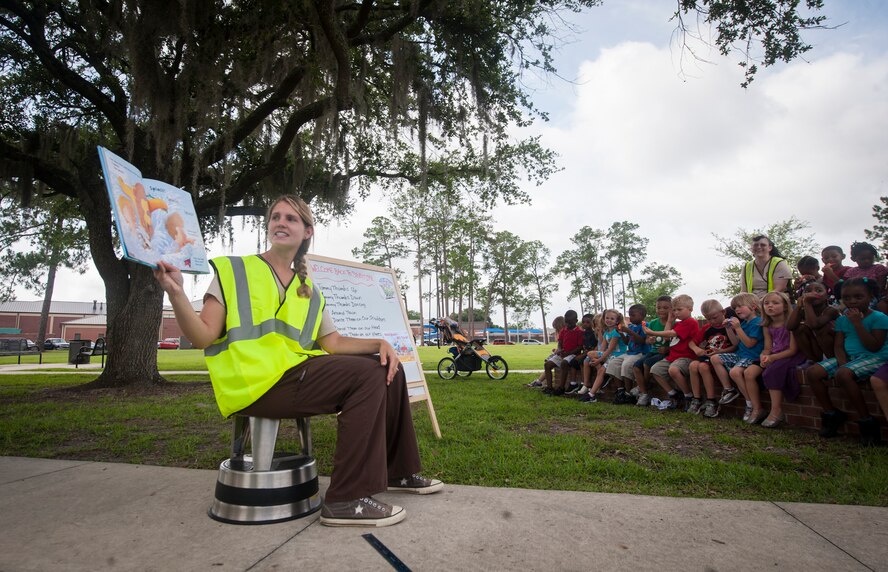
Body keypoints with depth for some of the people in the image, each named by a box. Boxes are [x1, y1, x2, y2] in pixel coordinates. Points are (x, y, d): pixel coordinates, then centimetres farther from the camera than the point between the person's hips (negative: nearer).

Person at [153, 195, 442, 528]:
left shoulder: (309, 292, 19)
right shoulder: (232, 270, 4)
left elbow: (333, 342, 12)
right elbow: (204, 337, -6)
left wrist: (380, 343, -2)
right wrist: (175, 292, -22)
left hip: (297, 371, 7)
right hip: (255, 382, -7)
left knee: (388, 369, 1)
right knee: (367, 376, -23)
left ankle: (396, 472, 16)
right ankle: (346, 500, -19)